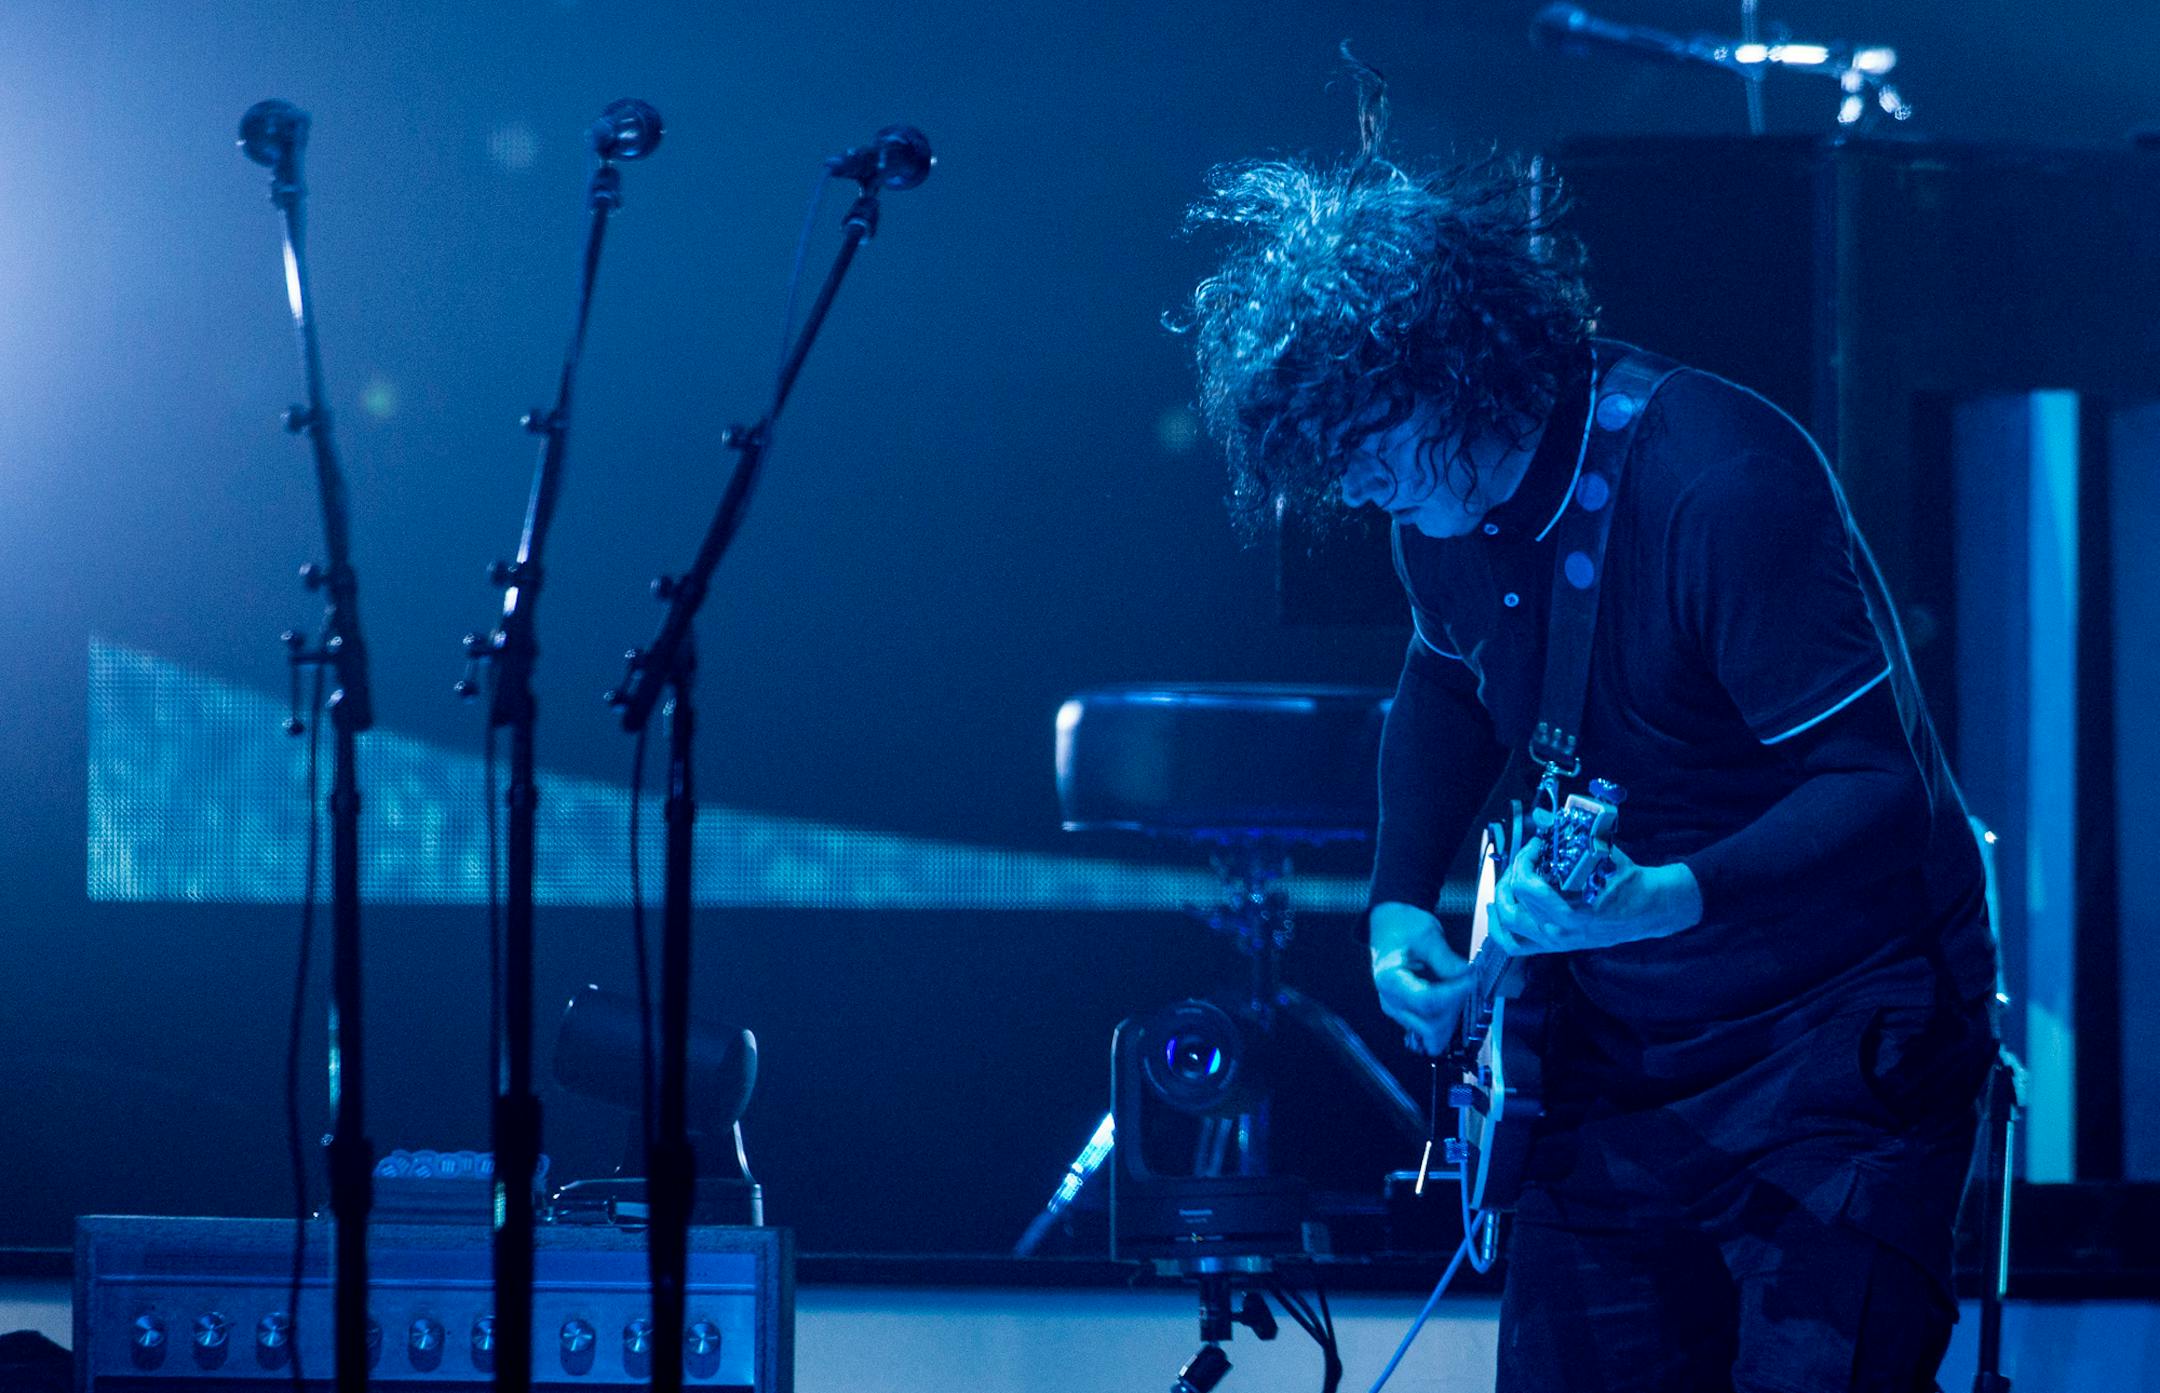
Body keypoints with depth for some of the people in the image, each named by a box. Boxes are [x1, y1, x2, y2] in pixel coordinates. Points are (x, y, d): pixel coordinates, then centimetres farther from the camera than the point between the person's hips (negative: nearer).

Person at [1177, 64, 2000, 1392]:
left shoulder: (1718, 481, -25)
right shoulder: (1452, 497, -1)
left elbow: (1882, 791, -27)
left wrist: (1669, 900, -41)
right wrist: (1402, 900, 5)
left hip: (1842, 1044, -7)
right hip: (1621, 1058, 7)